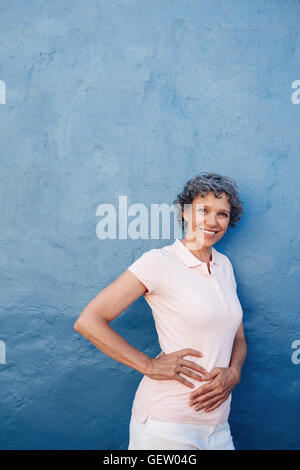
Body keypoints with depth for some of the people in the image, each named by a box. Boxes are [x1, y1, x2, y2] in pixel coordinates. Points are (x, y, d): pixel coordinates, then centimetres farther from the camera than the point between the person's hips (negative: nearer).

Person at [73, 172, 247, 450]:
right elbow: (88, 322, -14)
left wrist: (233, 373, -5)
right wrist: (150, 365, -17)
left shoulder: (224, 265, 9)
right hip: (167, 424, -6)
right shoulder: (159, 262, -11)